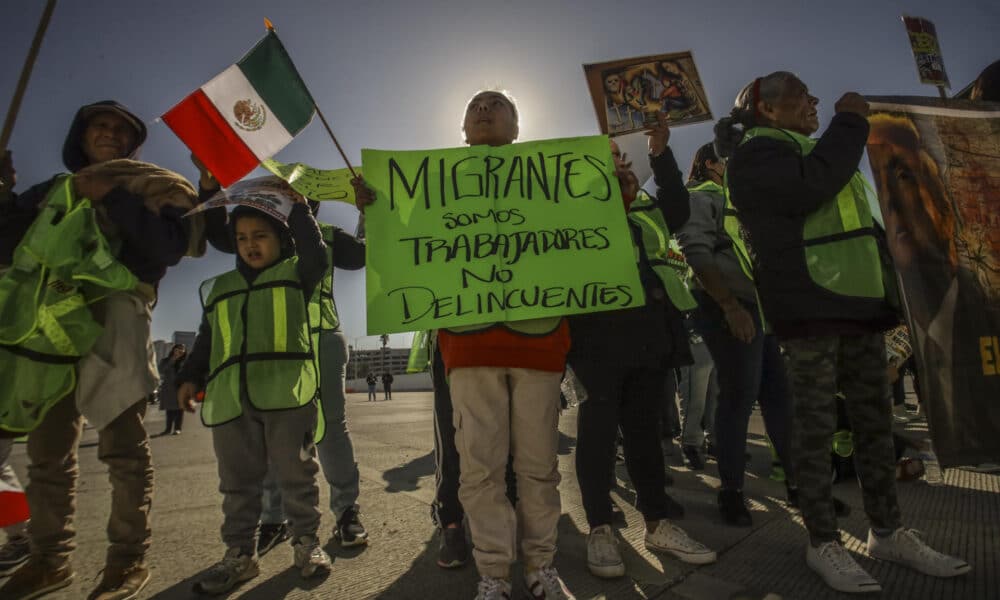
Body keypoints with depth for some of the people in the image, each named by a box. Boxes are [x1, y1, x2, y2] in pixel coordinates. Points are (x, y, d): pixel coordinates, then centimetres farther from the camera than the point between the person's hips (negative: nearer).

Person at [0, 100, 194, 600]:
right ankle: (50, 559, 19)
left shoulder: (149, 185, 12)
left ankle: (128, 559, 2)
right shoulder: (55, 188, 25)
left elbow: (171, 246, -7)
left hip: (114, 320, -5)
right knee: (48, 452, 8)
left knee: (123, 449, -5)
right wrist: (69, 194, 1)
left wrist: (112, 196, -8)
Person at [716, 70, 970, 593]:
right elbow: (809, 188, -23)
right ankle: (823, 542, 5)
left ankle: (888, 531, 22)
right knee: (816, 421, -5)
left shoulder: (810, 147, 26)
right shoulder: (755, 152, -3)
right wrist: (850, 121, -9)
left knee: (874, 417, 10)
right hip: (807, 302, -9)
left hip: (856, 296, 9)